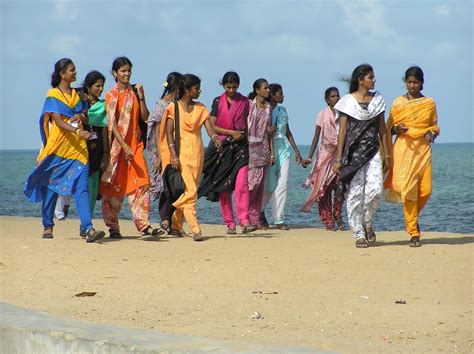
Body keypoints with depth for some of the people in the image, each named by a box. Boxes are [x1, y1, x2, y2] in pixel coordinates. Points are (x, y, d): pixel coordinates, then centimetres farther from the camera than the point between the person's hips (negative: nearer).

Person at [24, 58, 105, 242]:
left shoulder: (76, 94, 16)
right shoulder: (53, 95, -2)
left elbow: (84, 115, 23)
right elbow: (58, 121, -14)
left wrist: (80, 116, -1)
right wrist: (77, 131, -29)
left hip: (77, 147, 4)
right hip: (58, 146, -4)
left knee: (81, 186, -10)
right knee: (51, 187, 5)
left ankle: (88, 229, -20)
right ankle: (47, 227, 20)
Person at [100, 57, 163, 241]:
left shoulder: (134, 92, 11)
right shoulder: (111, 95, -3)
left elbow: (144, 117, 5)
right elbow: (112, 123, -12)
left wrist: (141, 97, -7)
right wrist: (124, 145, -22)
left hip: (135, 144, 4)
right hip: (117, 145, -4)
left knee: (141, 184, -8)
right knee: (115, 186, 3)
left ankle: (144, 226, -13)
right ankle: (113, 228, 12)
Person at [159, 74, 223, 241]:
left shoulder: (201, 109, 11)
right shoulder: (173, 107, -1)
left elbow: (209, 128, -1)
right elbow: (169, 133, -5)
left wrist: (216, 138, -24)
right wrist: (174, 156, -15)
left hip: (197, 153, 5)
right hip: (181, 153, -5)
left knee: (185, 192, 8)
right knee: (189, 190, -14)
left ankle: (176, 224, 21)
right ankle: (194, 228, -18)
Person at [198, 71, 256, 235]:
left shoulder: (244, 102, 8)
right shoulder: (218, 102, 3)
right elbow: (212, 126, -2)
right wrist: (231, 132, -11)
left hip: (240, 147, 0)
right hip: (222, 146, 0)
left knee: (242, 183, -15)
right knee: (224, 187, 1)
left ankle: (244, 222, -19)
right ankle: (230, 224, 8)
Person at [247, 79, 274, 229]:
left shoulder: (268, 108, 14)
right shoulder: (249, 105, -2)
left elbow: (269, 132, 16)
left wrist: (272, 153, 12)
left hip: (263, 149, 5)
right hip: (250, 147, -5)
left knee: (260, 185, 4)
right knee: (251, 182, -10)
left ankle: (256, 219, 7)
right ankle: (245, 218, -4)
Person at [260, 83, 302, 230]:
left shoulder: (282, 110, 14)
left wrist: (296, 151, 17)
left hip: (283, 149, 5)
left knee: (282, 185, -3)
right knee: (270, 185, -2)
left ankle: (279, 220, -1)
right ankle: (260, 211, 25)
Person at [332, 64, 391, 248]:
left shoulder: (378, 100, 10)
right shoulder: (347, 101, -1)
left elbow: (382, 128, 13)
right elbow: (342, 131, -2)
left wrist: (387, 154, 9)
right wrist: (339, 159, -5)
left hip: (372, 151, 3)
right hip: (353, 152, -3)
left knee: (375, 190, -12)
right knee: (355, 193, -2)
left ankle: (367, 222, 14)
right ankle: (359, 234, 6)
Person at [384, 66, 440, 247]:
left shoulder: (429, 103, 11)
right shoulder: (398, 103, 7)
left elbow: (435, 126, 16)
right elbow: (388, 128, 10)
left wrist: (431, 133, -6)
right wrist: (397, 129, -11)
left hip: (423, 148, 2)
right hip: (404, 148, -2)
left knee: (426, 190, -9)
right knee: (408, 189, -8)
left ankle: (412, 217, 23)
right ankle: (413, 233, -4)